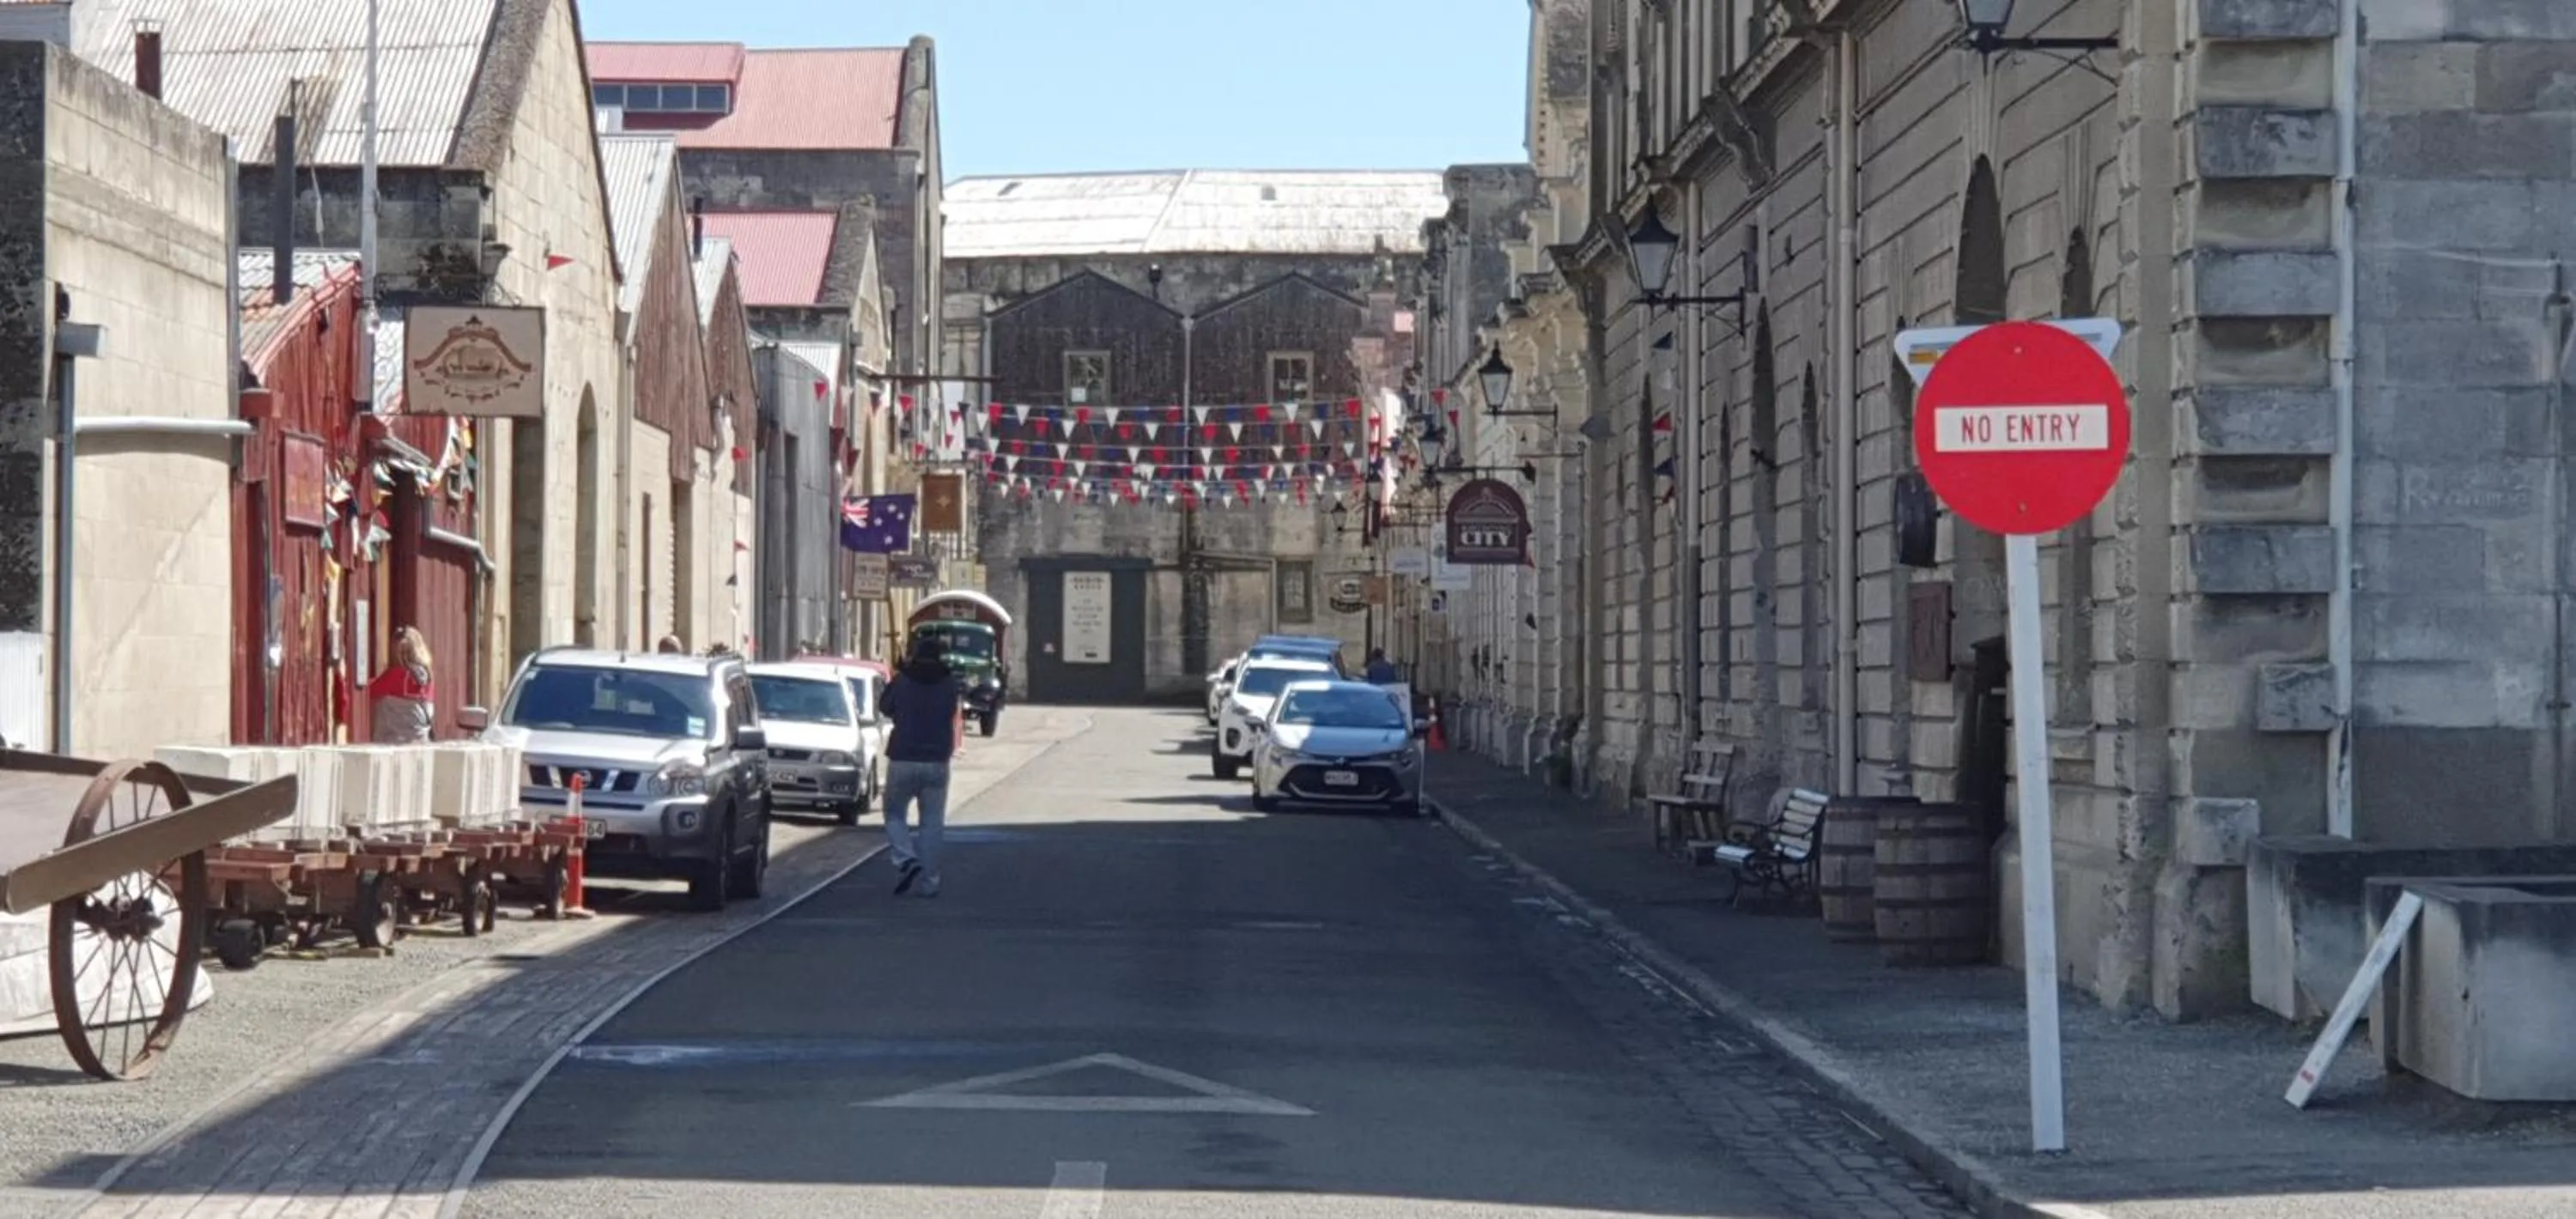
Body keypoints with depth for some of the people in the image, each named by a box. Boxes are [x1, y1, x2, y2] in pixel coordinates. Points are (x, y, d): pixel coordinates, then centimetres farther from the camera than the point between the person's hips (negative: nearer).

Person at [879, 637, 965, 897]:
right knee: (932, 823, 7)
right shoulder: (950, 683, 1)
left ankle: (907, 860, -11)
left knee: (895, 814, 13)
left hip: (902, 761, -1)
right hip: (937, 762, 1)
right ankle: (928, 882, 4)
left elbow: (884, 707, 11)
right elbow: (958, 708, 17)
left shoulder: (901, 681, -4)